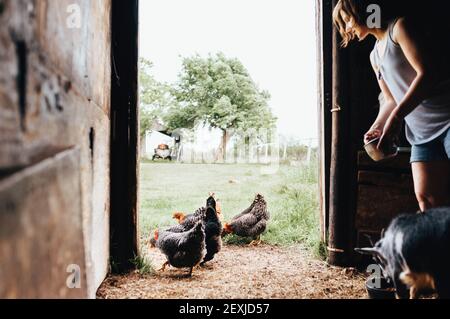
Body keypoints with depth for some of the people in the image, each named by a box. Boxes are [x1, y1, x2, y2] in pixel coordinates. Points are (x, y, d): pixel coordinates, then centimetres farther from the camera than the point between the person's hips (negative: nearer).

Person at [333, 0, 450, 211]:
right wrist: (376, 127, 0)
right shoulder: (375, 56, 20)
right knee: (426, 195, -4)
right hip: (422, 132, 7)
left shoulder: (401, 26, -3)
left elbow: (428, 73, -15)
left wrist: (396, 117, -22)